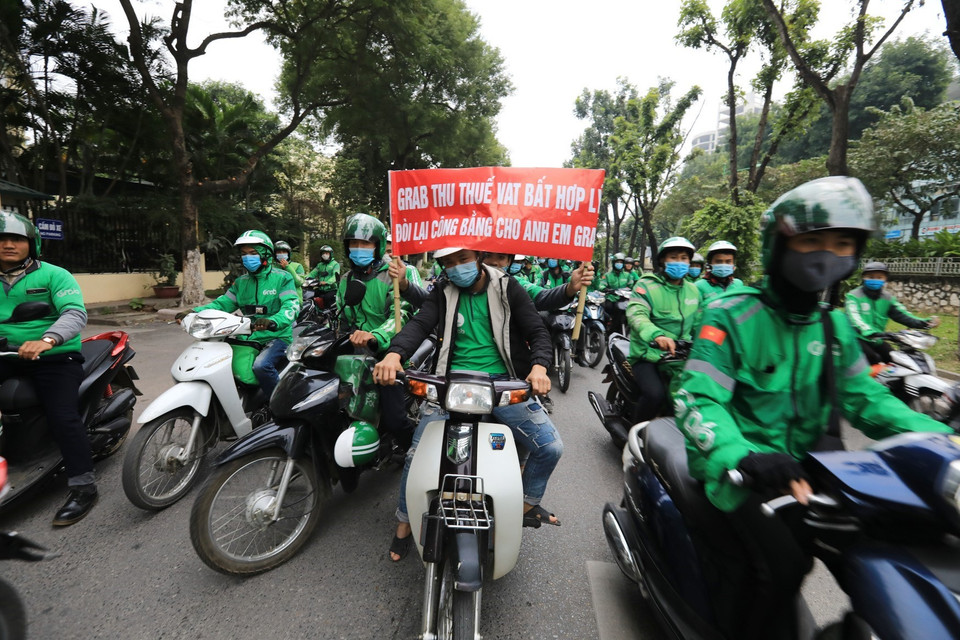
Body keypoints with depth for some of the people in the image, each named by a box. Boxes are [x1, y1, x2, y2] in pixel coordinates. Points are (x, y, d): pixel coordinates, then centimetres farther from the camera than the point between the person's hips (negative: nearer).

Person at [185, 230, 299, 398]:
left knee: (261, 366, -32)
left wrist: (272, 321, -36)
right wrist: (193, 313, -7)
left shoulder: (282, 278, -1)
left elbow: (291, 306, -17)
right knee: (244, 374, -23)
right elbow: (222, 304, 11)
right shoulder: (241, 282, 18)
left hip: (277, 337, -4)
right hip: (248, 338, 5)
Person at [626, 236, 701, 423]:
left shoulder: (693, 290, 15)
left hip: (681, 354, 6)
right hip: (648, 355, -6)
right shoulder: (646, 285, -6)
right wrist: (656, 335, -42)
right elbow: (636, 315, -23)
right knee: (656, 394, -28)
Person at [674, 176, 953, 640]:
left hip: (801, 466, 7)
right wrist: (744, 457, -39)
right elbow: (696, 400, -23)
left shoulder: (834, 327, 9)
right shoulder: (731, 316, -15)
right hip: (736, 467, -7)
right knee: (780, 560, -23)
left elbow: (864, 397, 10)